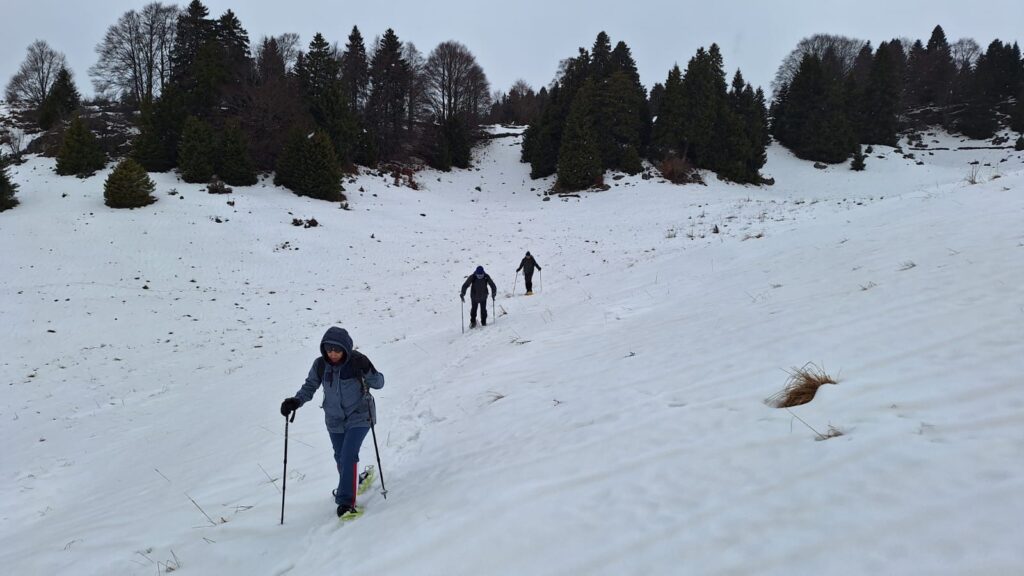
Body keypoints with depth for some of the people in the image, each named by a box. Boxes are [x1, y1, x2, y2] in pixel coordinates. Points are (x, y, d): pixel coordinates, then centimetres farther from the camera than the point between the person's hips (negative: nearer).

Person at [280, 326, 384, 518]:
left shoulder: (356, 361, -19)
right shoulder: (320, 365, -10)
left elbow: (379, 384, -15)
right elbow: (310, 386, 2)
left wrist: (367, 371, -34)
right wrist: (295, 401, -15)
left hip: (358, 417, -4)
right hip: (335, 420, 4)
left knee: (348, 456, -16)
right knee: (341, 457, 18)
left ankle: (346, 501, -7)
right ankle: (348, 486, 45)